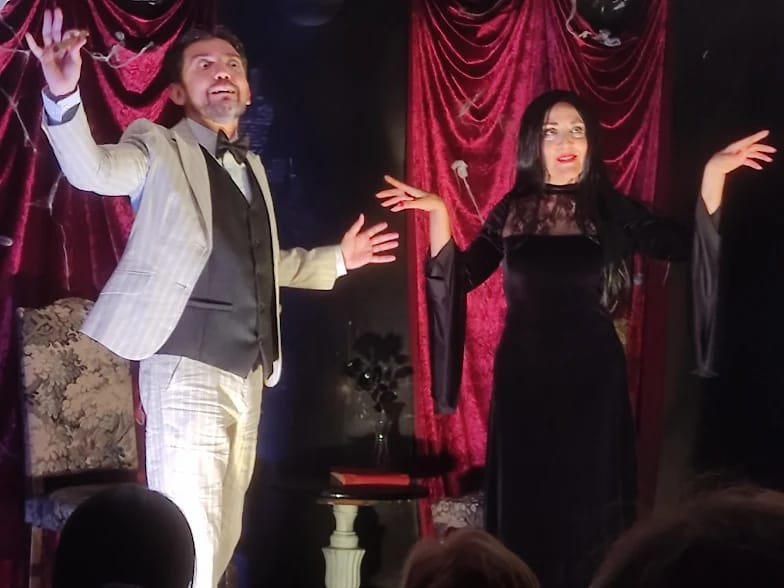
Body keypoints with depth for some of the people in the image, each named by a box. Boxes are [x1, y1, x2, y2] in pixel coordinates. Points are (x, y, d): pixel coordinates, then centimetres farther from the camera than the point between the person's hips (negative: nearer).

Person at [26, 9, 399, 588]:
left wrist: (338, 258, 26)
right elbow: (93, 169, -24)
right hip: (187, 370, -7)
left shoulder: (253, 166, 18)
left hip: (247, 373, 7)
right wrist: (63, 97, -41)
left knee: (221, 538, 14)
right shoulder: (160, 149, -2)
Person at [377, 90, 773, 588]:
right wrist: (438, 212, -6)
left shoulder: (611, 209, -1)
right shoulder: (512, 212, 4)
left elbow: (690, 246, -8)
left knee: (587, 502, 6)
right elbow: (460, 277, 4)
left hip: (591, 377, -1)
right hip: (524, 376, 1)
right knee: (525, 503, 9)